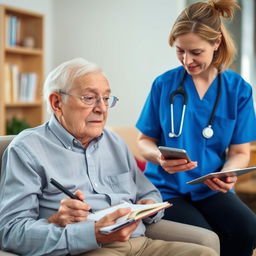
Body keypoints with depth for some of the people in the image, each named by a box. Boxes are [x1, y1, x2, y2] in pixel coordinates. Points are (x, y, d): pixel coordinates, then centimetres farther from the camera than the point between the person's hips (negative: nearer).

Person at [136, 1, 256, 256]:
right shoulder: (164, 84, -3)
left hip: (211, 189, 2)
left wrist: (227, 174, -20)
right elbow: (145, 141, 4)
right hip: (168, 188, -1)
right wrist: (160, 157, -19)